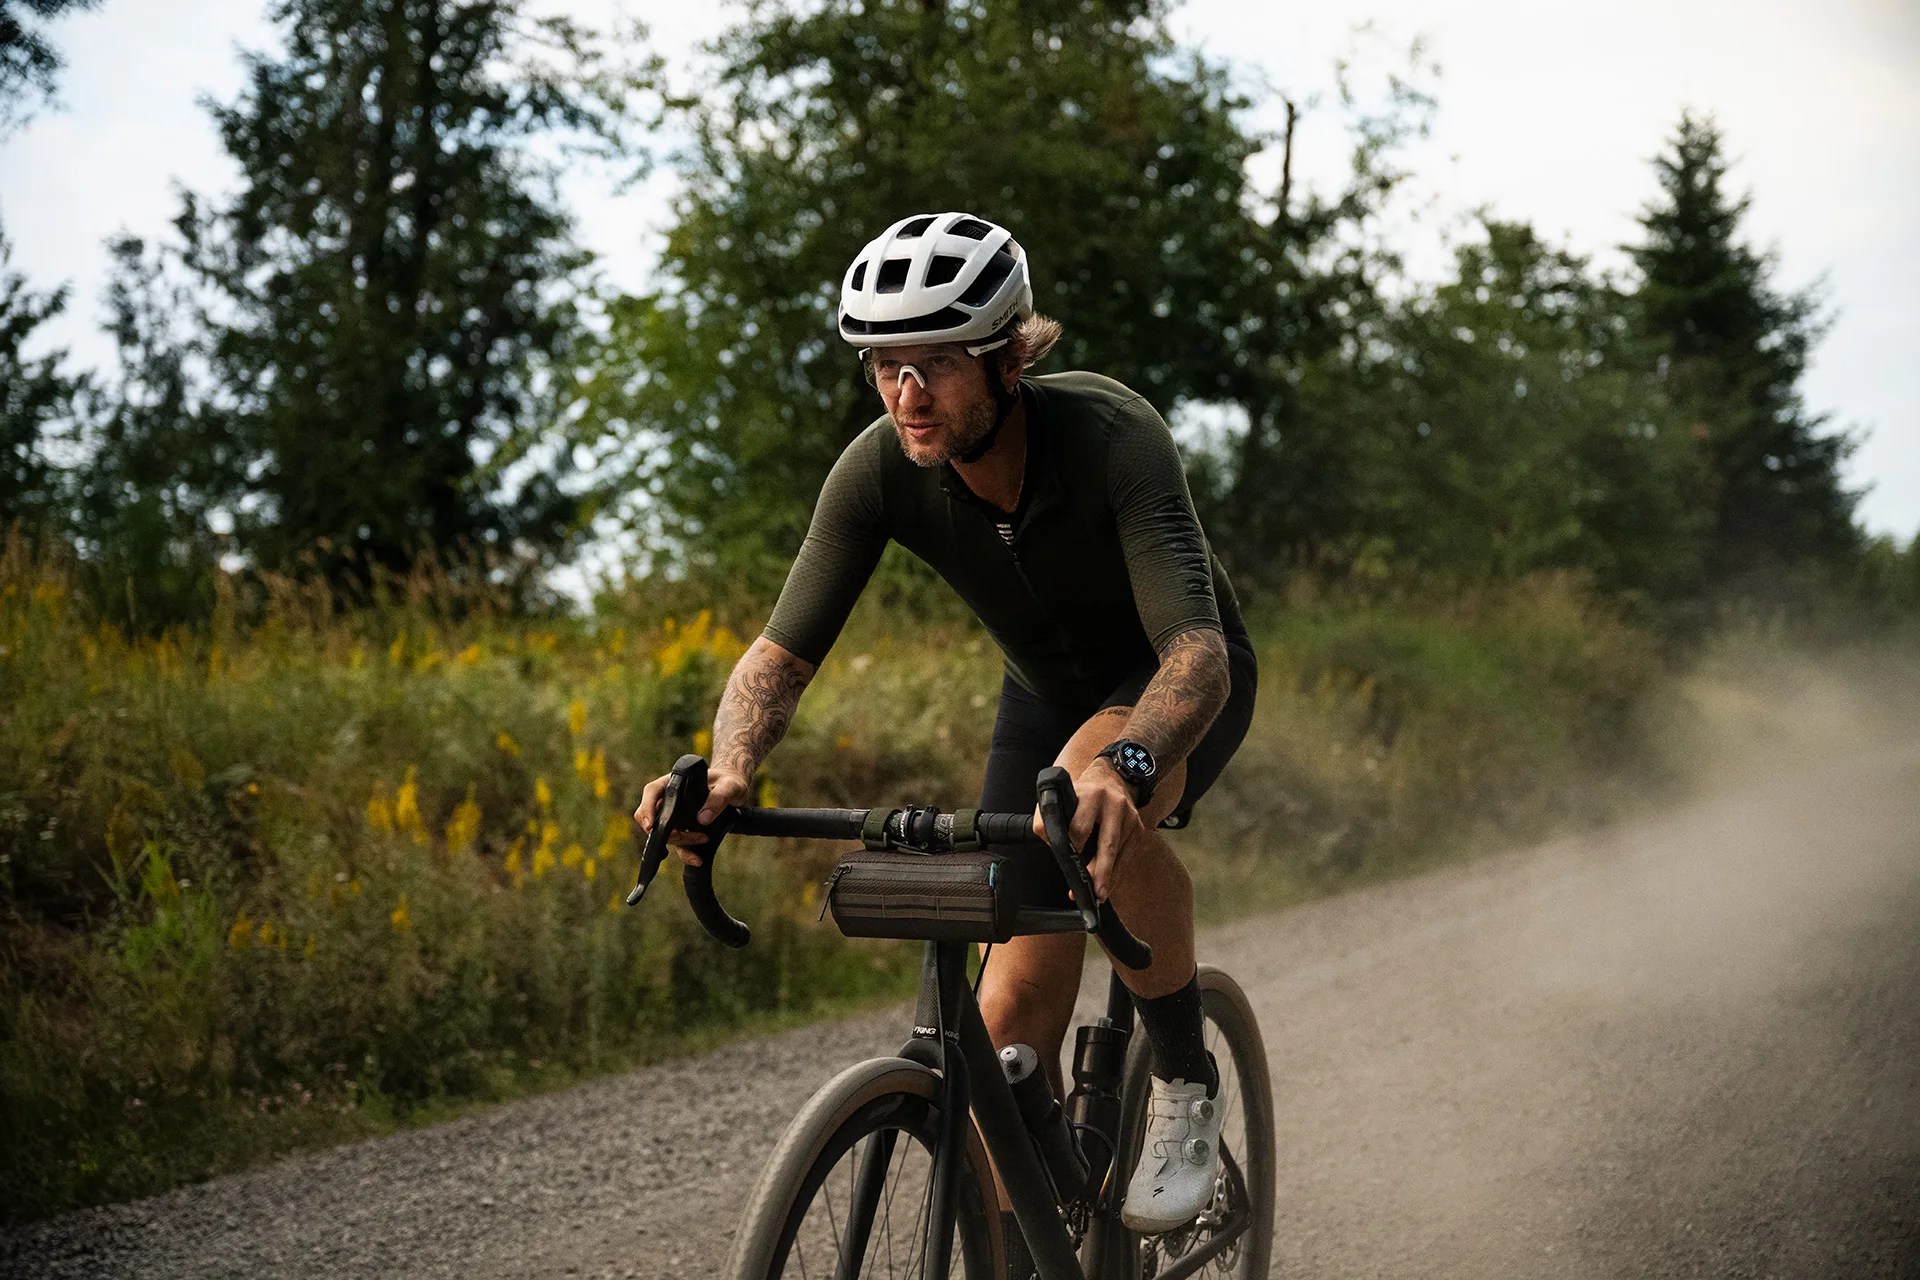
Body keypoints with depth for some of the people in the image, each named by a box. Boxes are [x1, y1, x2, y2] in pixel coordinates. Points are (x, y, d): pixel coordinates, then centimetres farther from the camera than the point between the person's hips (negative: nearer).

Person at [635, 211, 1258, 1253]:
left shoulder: (1110, 435, -37)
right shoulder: (879, 471, -25)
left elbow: (1197, 645, -47)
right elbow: (785, 648, -25)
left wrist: (1127, 763, -68)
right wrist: (725, 772, -47)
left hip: (1177, 684, -4)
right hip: (1047, 692, 4)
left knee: (1102, 791, -39)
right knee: (1015, 1009, -6)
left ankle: (1186, 1084, -16)